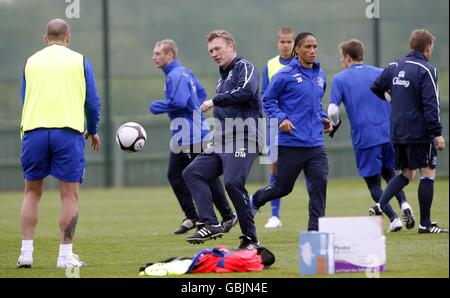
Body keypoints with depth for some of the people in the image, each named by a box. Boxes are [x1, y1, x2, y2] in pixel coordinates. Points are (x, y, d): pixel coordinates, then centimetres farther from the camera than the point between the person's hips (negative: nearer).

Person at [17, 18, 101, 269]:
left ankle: (26, 252, 6)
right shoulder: (79, 61, 7)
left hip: (34, 130, 2)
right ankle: (66, 255, -2)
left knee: (32, 192, 12)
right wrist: (93, 131, 21)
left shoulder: (31, 62, 14)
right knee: (70, 194, 2)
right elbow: (92, 102, 6)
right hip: (68, 130, -2)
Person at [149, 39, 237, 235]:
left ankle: (228, 216, 5)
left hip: (191, 136, -10)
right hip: (182, 136, 10)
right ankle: (191, 217, 13)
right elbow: (201, 93, 24)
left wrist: (156, 107, -15)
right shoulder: (184, 73, 15)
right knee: (174, 175, 9)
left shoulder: (176, 75, -17)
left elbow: (178, 102, -29)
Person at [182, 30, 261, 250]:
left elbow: (247, 91, -23)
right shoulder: (223, 77, 25)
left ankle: (250, 238, -11)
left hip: (242, 143, -9)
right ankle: (210, 224, -13)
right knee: (192, 172, -5)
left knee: (233, 183, -21)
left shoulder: (244, 67, -2)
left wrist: (215, 101, -17)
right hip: (221, 144, 9)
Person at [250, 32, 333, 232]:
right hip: (290, 144, -5)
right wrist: (281, 118, -16)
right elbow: (267, 101, -2)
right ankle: (255, 201, 37)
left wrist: (323, 119, 12)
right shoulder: (285, 75, -8)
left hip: (315, 145, 5)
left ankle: (314, 229, -3)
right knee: (283, 187, 7)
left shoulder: (320, 76, 12)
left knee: (320, 183, -9)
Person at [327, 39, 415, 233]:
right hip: (388, 132, 4)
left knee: (373, 182, 8)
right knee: (388, 172, 23)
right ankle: (404, 204, -1)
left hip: (364, 137, -4)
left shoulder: (340, 79, -1)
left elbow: (332, 111, -9)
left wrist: (335, 124, 12)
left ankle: (393, 219, -5)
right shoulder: (379, 73, 9)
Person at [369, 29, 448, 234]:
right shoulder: (426, 71, -12)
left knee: (406, 173, 17)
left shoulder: (394, 68, 8)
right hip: (420, 132, -7)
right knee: (428, 173, 1)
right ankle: (425, 223, 2)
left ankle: (380, 205, -2)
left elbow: (375, 89, 16)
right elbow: (431, 105, -17)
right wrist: (437, 134, -15)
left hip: (397, 132, 7)